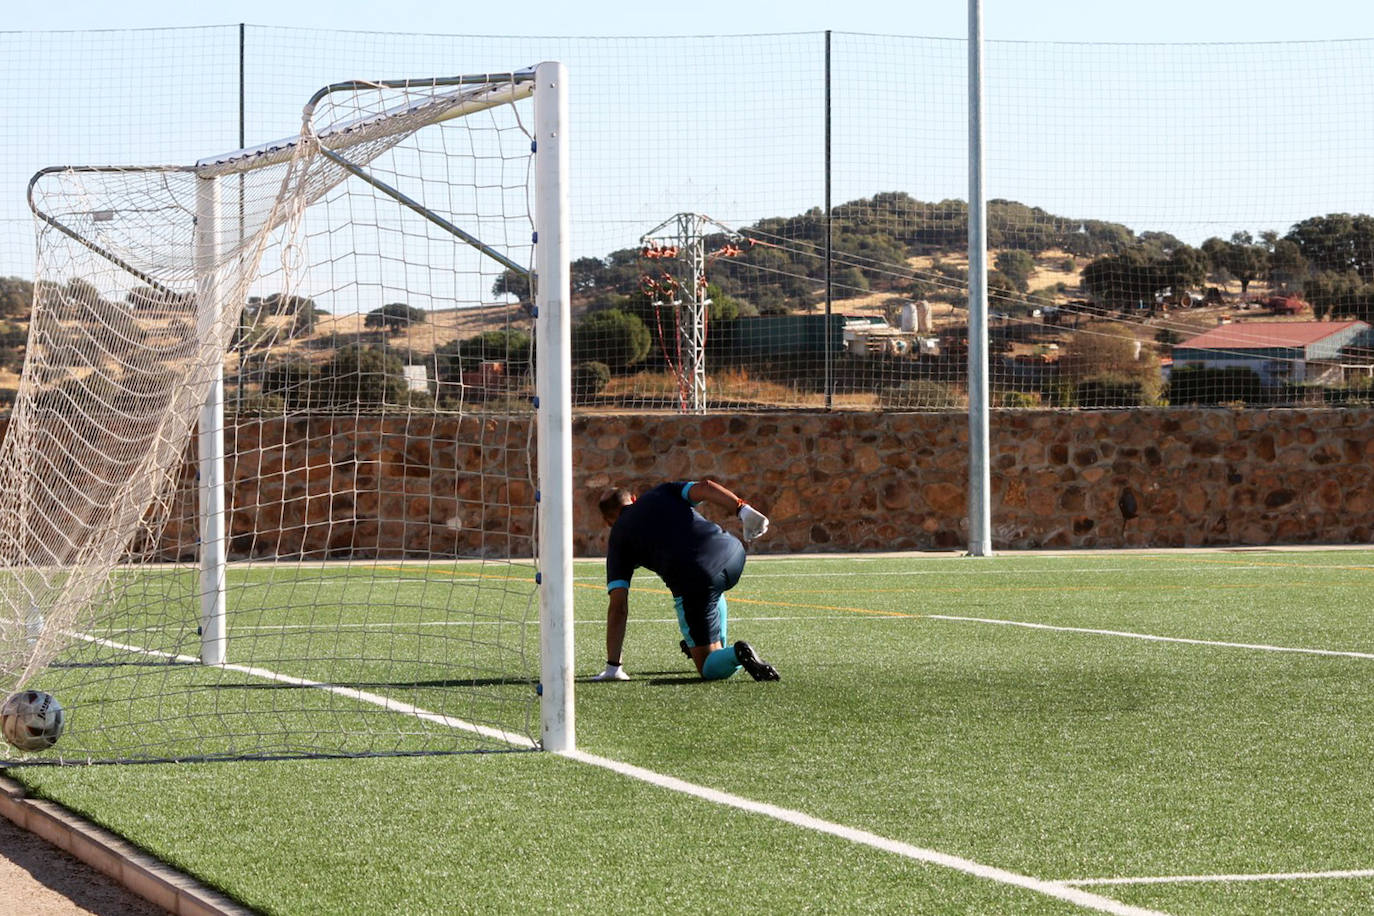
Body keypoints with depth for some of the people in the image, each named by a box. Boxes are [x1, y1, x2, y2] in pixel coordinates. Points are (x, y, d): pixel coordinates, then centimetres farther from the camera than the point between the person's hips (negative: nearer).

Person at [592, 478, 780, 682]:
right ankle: (720, 649, 41)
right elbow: (704, 487, 4)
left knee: (708, 669, 5)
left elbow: (618, 606, 8)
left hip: (692, 580, -5)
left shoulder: (618, 537, 17)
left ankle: (734, 655, -24)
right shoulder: (663, 492, 26)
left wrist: (613, 667, 9)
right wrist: (743, 509, -6)